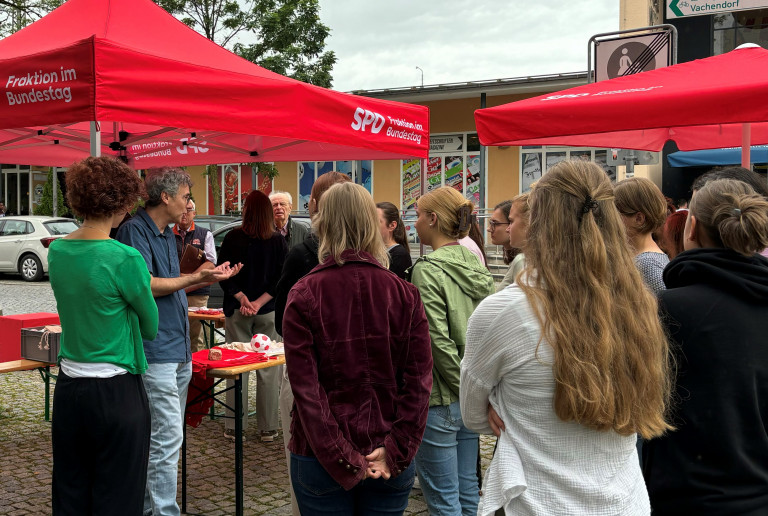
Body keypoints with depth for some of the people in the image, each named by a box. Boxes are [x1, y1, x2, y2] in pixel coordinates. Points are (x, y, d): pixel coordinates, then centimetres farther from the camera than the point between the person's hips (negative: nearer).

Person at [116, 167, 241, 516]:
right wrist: (196, 278, -18)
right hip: (156, 352, -10)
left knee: (168, 435, 16)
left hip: (179, 349, 10)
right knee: (167, 437, -8)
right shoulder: (135, 230, -13)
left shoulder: (168, 233, 15)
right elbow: (145, 285, -21)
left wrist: (210, 278, 15)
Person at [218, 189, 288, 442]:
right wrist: (259, 302, -10)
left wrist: (242, 298, -9)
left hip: (237, 311, 0)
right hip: (268, 311, 0)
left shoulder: (232, 238, -3)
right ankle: (268, 428, 9)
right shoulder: (278, 241, -2)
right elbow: (282, 278, -7)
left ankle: (235, 426, 13)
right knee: (268, 369, 4)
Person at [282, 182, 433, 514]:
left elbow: (306, 388, -14)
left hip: (321, 459, -1)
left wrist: (343, 460, -11)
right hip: (389, 463, 2)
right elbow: (419, 382, -8)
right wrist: (396, 451, -7)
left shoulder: (303, 296, -10)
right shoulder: (405, 294, -5)